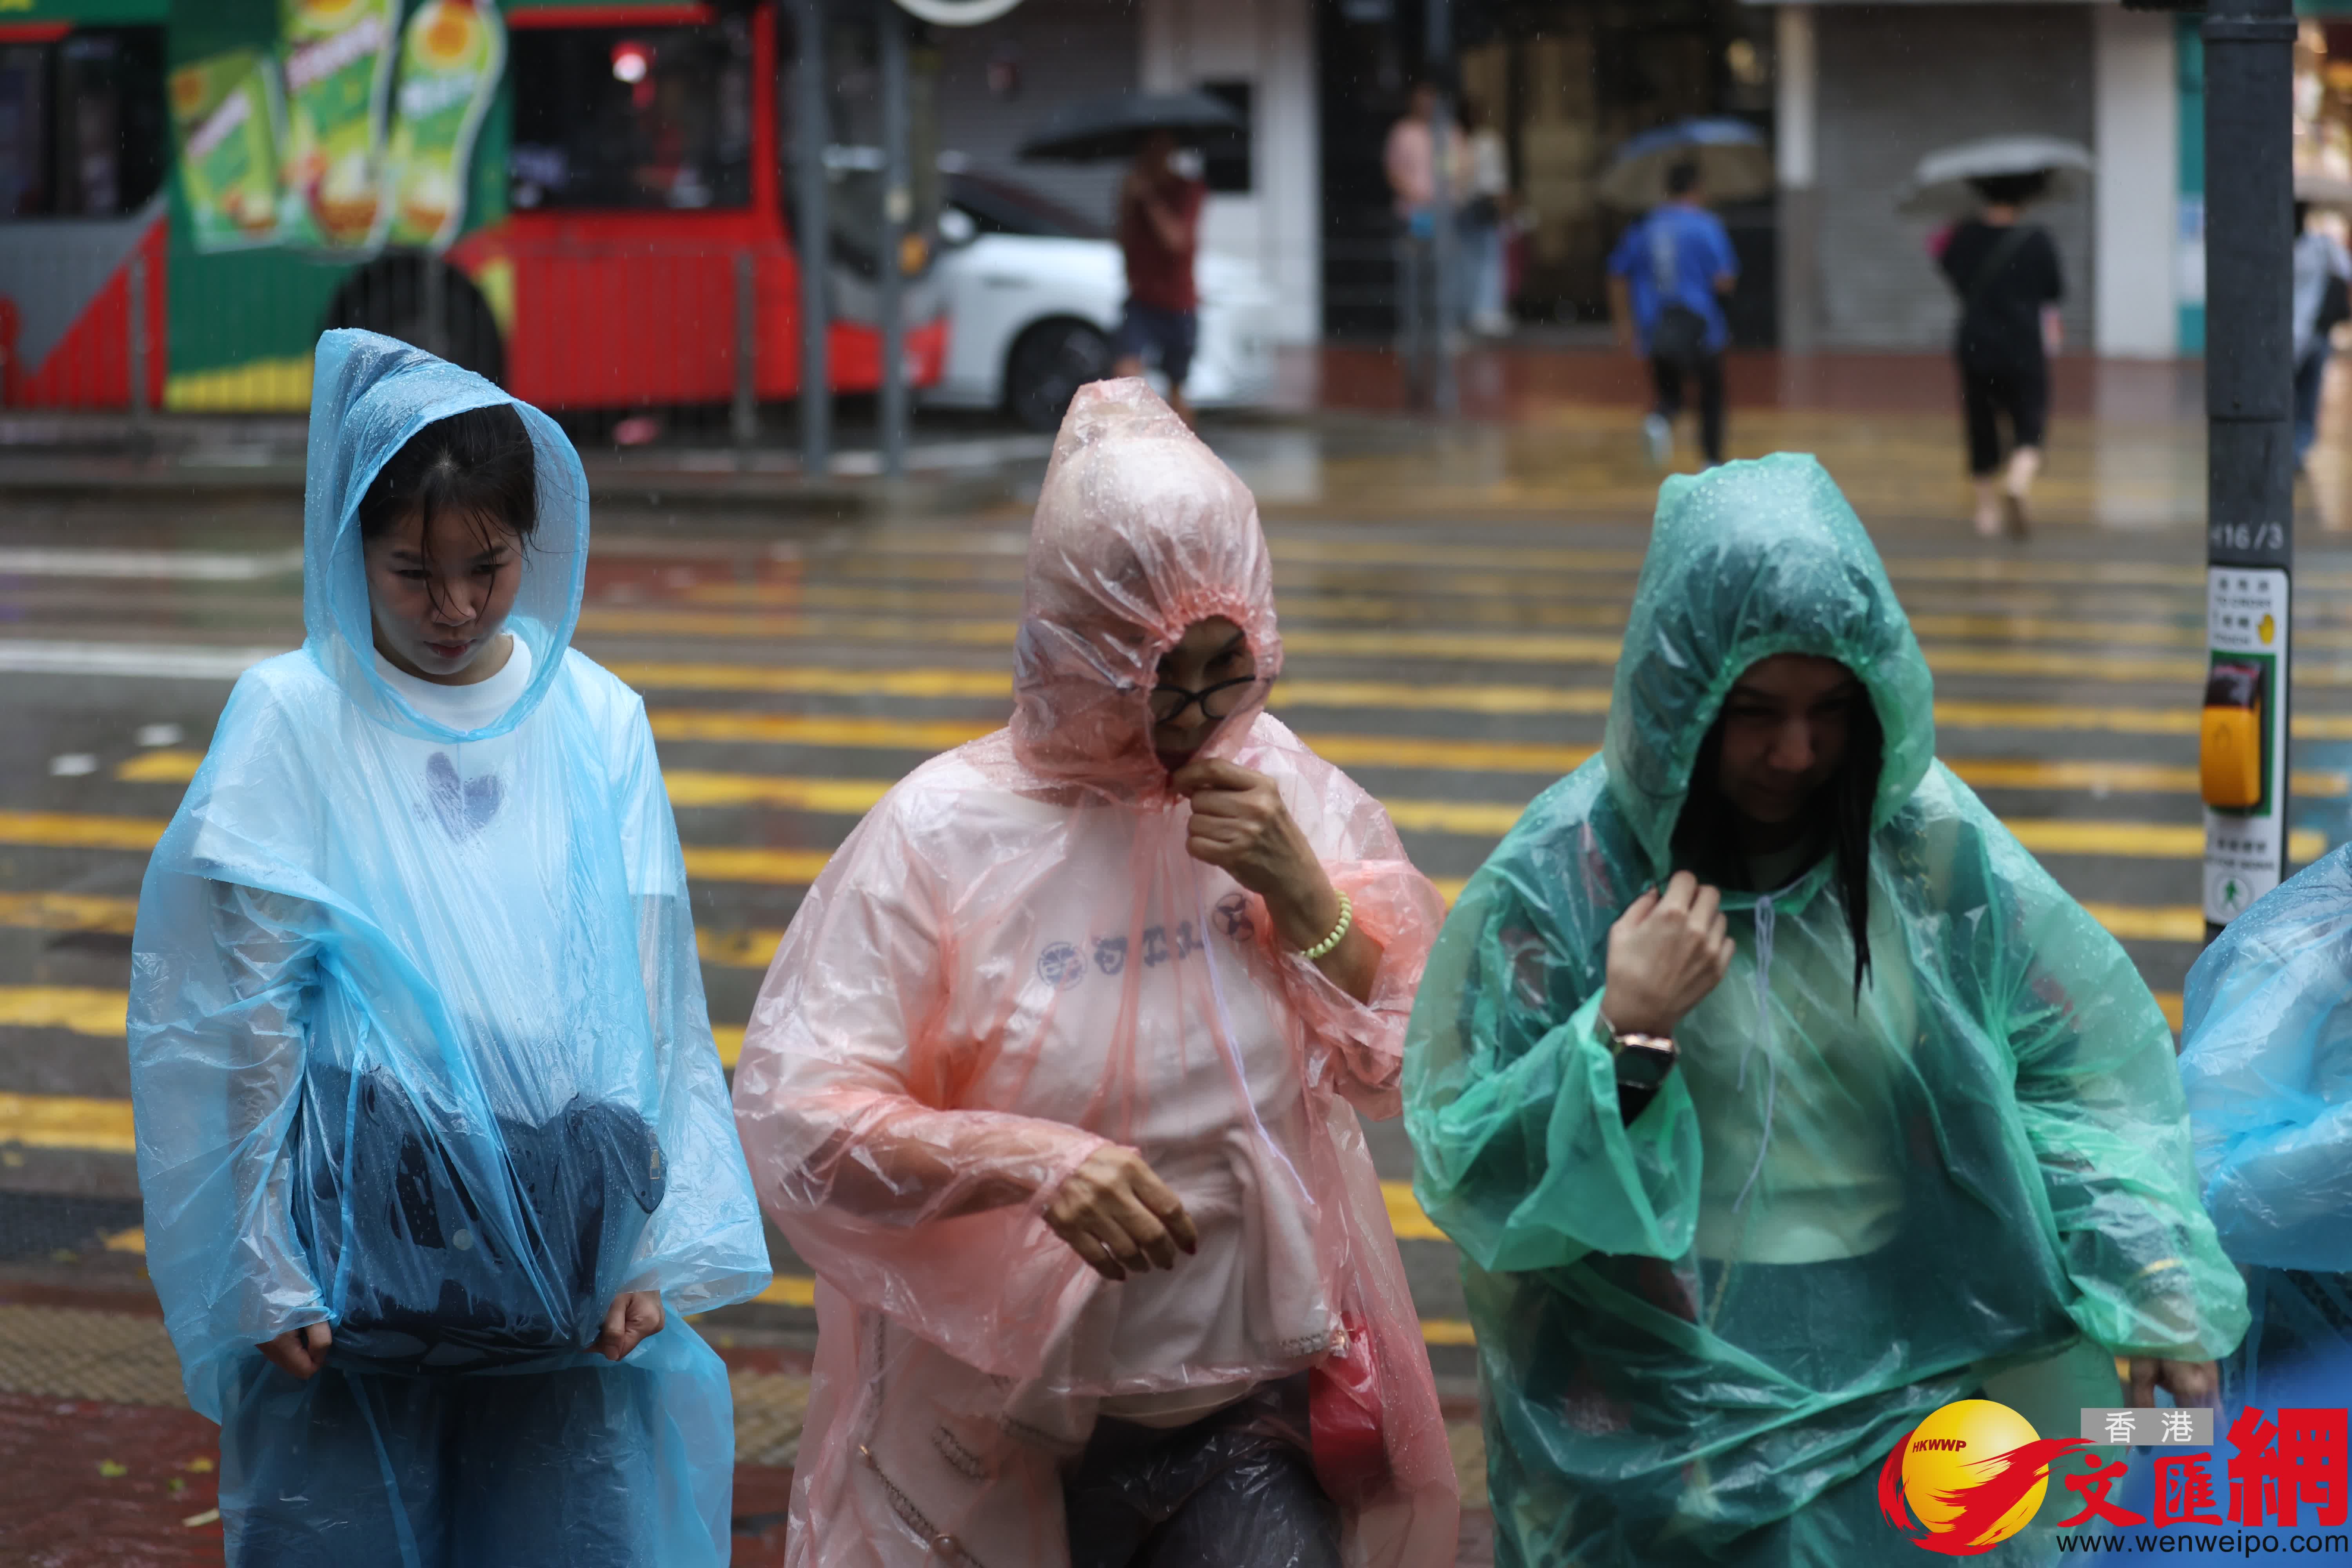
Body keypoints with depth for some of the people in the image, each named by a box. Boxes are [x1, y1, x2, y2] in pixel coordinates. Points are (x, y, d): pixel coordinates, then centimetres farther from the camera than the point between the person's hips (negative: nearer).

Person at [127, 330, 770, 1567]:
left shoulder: (597, 723, 5)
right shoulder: (292, 720, -3)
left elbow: (651, 1004, 4)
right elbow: (231, 1019, -4)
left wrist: (651, 1253, -2)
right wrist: (263, 1273, -7)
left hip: (565, 1261, 2)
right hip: (358, 1261, -2)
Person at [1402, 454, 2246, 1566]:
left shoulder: (1932, 842, -6)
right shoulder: (1559, 879, -13)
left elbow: (2081, 1058, 3)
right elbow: (1471, 1177, -12)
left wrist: (2152, 1282, -5)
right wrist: (1624, 1038, -26)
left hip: (1921, 1386, 3)